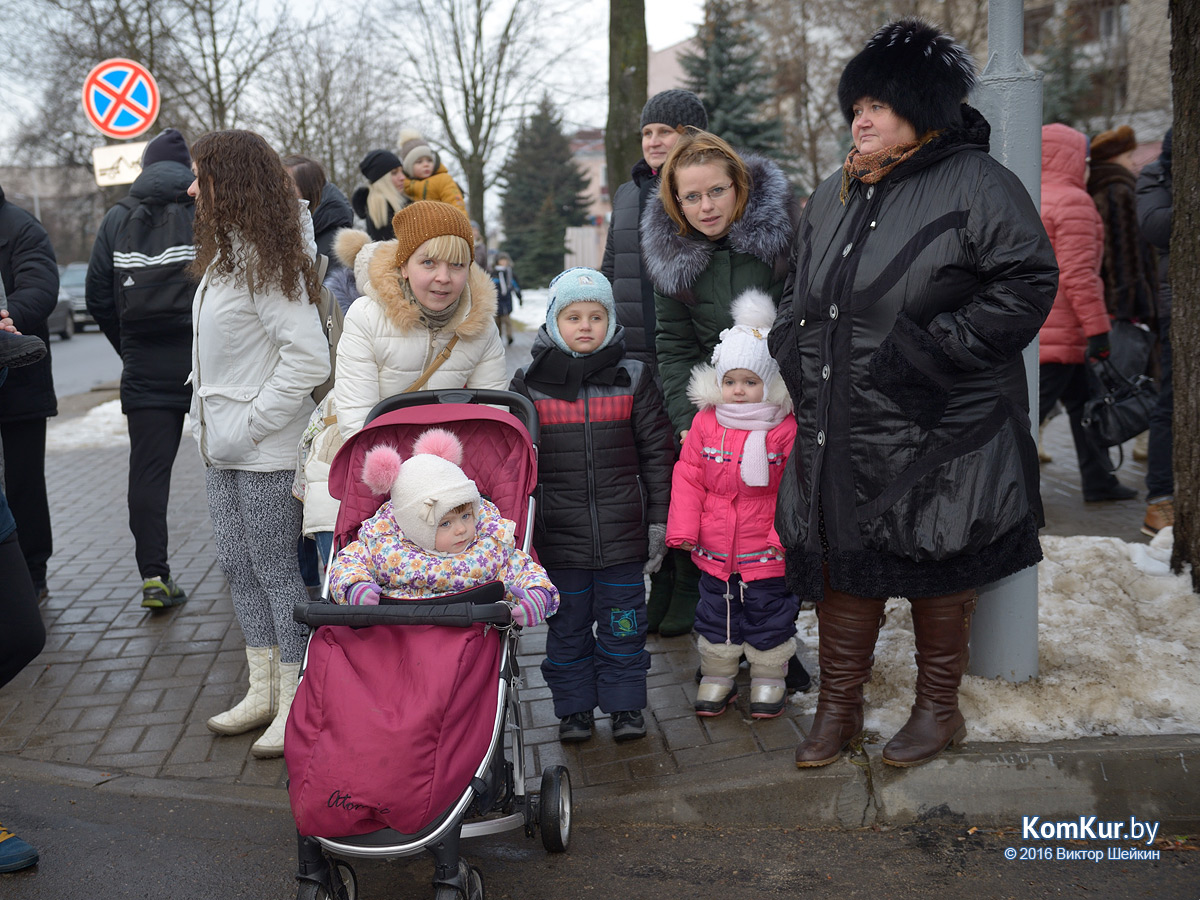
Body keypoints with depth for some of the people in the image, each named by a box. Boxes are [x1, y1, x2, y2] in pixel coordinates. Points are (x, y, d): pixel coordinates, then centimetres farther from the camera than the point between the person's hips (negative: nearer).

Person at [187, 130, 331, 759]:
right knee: (238, 566, 15)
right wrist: (213, 423, 11)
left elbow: (309, 358, -24)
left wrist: (250, 424, -20)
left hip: (265, 451, -10)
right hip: (223, 447, 10)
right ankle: (263, 692, 28)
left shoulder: (266, 264, -17)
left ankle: (297, 705, 13)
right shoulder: (224, 255, 12)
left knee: (276, 570, 0)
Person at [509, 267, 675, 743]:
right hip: (559, 534, 0)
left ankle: (626, 705, 26)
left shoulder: (633, 379, 1)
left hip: (623, 532, 0)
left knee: (623, 622, 10)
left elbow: (657, 453, 4)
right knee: (568, 624, 12)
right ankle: (574, 707, 27)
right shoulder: (529, 383, 0)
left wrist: (658, 519, 1)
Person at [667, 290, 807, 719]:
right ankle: (718, 676, 32)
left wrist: (786, 533, -11)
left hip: (766, 551, -3)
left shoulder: (785, 429, -11)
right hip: (715, 548, 3)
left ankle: (768, 679, 29)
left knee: (769, 615, 11)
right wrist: (683, 529, -4)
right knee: (715, 615, 16)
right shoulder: (705, 423, -2)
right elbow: (688, 477, 1)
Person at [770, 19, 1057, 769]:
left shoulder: (976, 184, -7)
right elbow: (799, 296, 25)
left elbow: (1028, 284, -12)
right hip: (837, 434, 6)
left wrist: (931, 349, -18)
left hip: (938, 436, -6)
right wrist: (793, 352, 7)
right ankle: (839, 706, 27)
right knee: (842, 565, 11)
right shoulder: (832, 197, 15)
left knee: (936, 572, 8)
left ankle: (939, 708, 28)